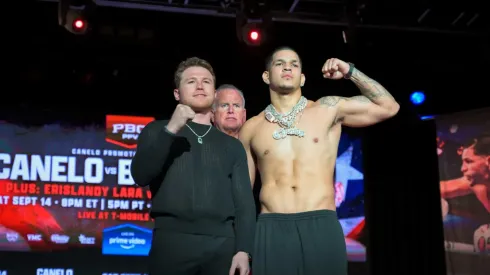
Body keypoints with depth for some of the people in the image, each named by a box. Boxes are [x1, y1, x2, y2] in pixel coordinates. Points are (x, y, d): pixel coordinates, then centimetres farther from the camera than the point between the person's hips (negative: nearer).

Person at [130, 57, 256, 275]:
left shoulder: (232, 145, 16)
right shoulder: (158, 131, 13)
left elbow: (244, 202, 8)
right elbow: (141, 176, -2)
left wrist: (243, 249, -6)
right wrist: (170, 130, -11)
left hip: (222, 244, 2)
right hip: (172, 241, -1)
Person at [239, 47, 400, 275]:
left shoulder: (328, 109, 9)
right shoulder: (252, 128, 12)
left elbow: (389, 107, 10)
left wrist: (350, 72, 4)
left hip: (322, 227, 0)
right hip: (272, 230, 1)